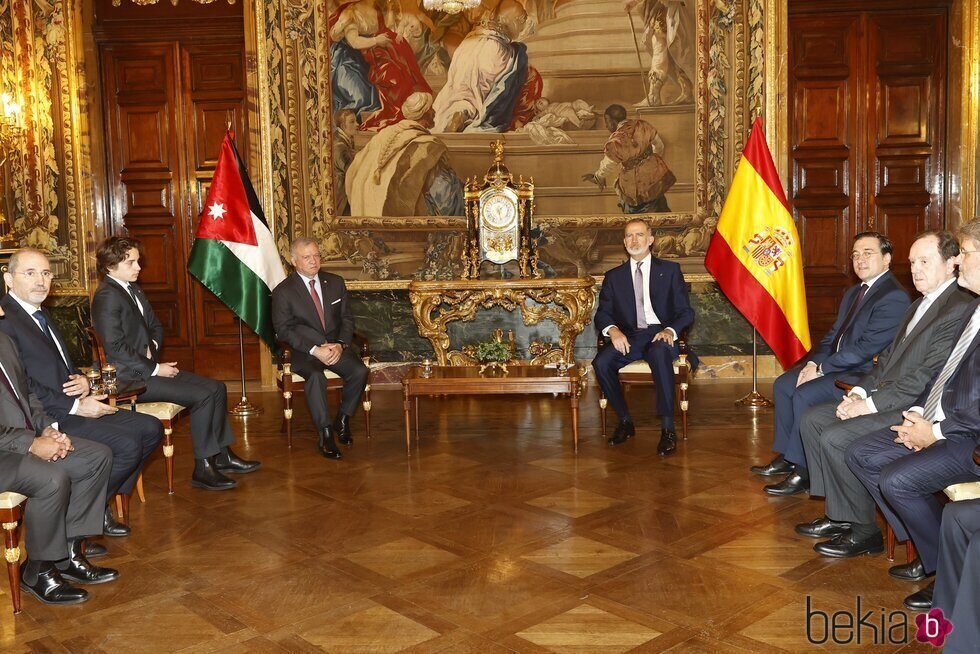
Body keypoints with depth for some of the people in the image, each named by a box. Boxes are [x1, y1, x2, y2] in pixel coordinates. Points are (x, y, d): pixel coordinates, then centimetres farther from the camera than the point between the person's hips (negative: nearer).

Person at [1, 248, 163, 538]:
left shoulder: (41, 313, 18)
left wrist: (82, 379, 2)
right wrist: (76, 406, -20)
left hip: (74, 407, 10)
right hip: (48, 420, -10)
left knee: (150, 429, 3)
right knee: (127, 445, -23)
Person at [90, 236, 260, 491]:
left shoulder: (133, 289, 14)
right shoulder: (107, 296, -16)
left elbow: (155, 326, 23)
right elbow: (116, 349, -22)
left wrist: (152, 346, 0)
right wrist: (154, 369, -17)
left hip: (148, 367, 10)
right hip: (131, 378, -10)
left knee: (216, 388, 1)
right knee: (203, 396, -19)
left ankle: (222, 455, 8)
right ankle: (203, 469, -11)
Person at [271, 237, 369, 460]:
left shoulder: (336, 283, 9)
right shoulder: (283, 291, -2)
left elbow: (347, 319, 10)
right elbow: (283, 330, -7)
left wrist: (340, 345, -10)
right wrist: (314, 350, -19)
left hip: (337, 347, 3)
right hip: (305, 351, -3)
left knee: (360, 371, -25)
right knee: (316, 376, -36)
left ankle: (342, 420, -2)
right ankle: (326, 435, -25)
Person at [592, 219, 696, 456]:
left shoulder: (670, 270, 11)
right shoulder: (614, 276, 17)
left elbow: (685, 312, 6)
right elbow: (602, 314, 9)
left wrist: (670, 330, -16)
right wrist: (612, 330, -15)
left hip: (660, 335, -2)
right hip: (627, 337, 2)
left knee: (660, 352, -38)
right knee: (601, 363, -28)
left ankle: (667, 427, -36)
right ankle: (625, 421, -10)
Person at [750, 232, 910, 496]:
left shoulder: (894, 297, -17)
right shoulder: (854, 292, 15)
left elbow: (867, 348, -23)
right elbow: (833, 335, 16)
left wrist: (821, 369, -18)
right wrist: (814, 362, -3)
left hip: (865, 374, -10)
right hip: (836, 364, 10)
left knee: (805, 394, -25)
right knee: (783, 384, 5)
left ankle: (802, 472, -15)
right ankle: (786, 456, 11)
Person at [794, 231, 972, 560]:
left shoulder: (960, 309, -15)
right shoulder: (919, 305, 18)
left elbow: (926, 377, -21)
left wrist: (870, 404, -19)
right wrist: (859, 392, 1)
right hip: (883, 399, 10)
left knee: (835, 438, -22)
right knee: (813, 419, 3)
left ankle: (861, 528, -3)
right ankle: (838, 513, 8)